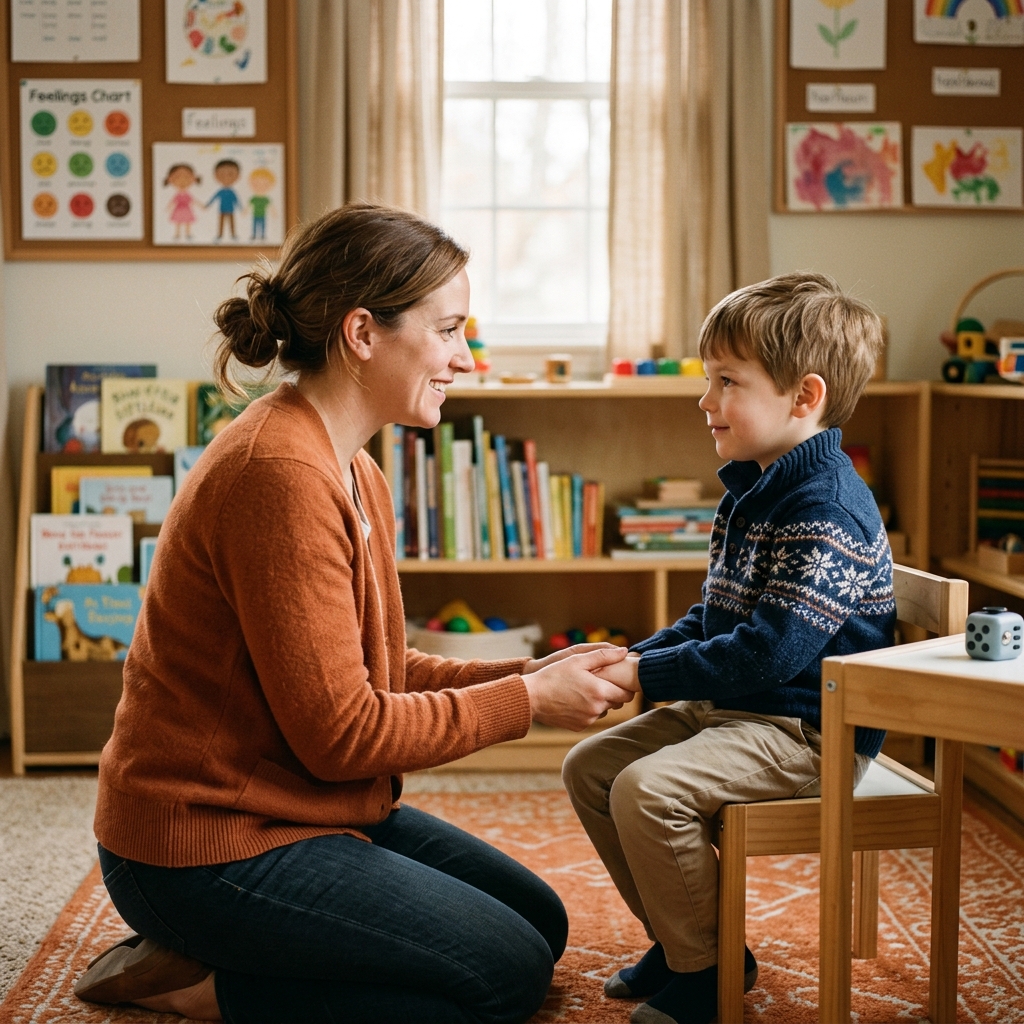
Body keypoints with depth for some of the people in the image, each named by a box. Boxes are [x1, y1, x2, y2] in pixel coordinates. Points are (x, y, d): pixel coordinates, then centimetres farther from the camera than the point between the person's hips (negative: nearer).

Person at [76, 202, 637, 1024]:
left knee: (539, 923, 16)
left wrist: (523, 674, -3)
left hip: (303, 805, 10)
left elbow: (371, 675, 10)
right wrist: (527, 700, -15)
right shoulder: (282, 474, -25)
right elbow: (340, 731, -24)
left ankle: (203, 953, 13)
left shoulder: (353, 474, 9)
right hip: (209, 846, -10)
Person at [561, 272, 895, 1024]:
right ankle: (681, 939, 17)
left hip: (806, 729, -11)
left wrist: (646, 674, -21)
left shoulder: (827, 511, -22)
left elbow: (769, 652, -28)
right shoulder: (754, 490, 11)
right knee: (590, 768, 7)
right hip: (726, 706, 11)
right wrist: (635, 655, 3)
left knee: (647, 789, -27)